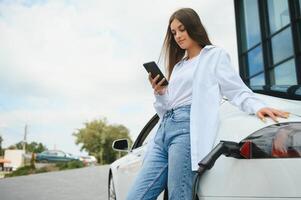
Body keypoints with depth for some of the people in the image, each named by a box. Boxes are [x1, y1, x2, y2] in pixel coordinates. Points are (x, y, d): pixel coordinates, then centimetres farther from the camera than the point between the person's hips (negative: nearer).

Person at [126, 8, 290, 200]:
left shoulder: (215, 54, 14)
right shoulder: (178, 66, 30)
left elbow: (237, 90, 4)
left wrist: (258, 106, -15)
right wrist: (160, 93, 6)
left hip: (188, 127, -6)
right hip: (163, 129, 6)